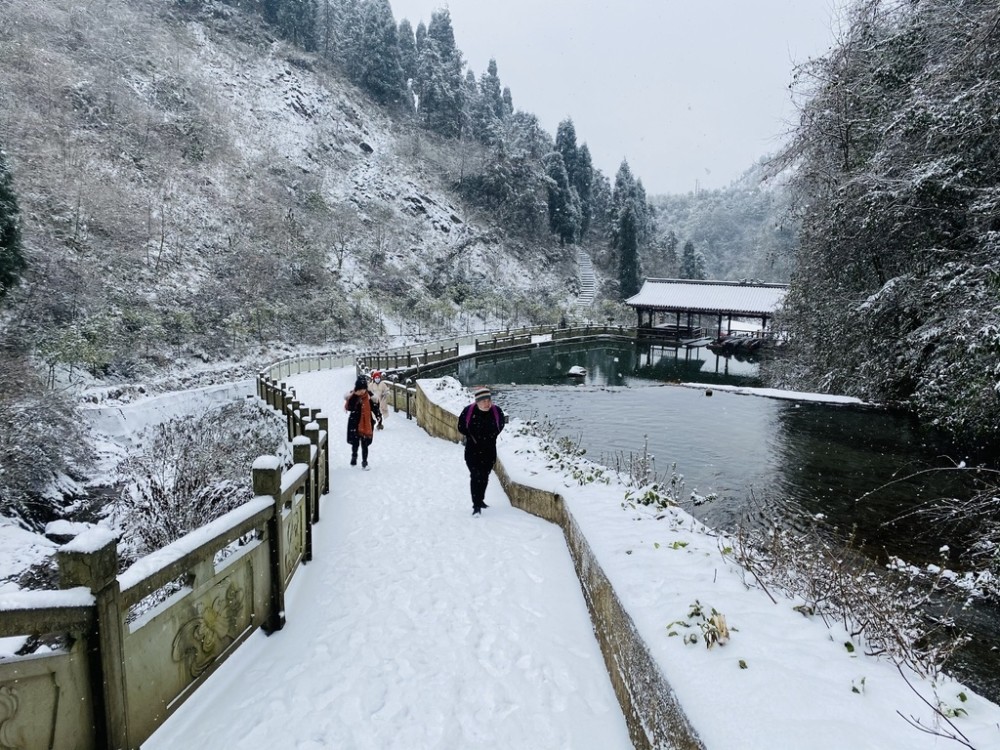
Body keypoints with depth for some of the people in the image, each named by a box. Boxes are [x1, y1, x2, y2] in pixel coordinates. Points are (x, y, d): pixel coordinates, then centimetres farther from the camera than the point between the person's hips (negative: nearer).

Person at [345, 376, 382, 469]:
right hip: (354, 423, 0)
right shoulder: (352, 396, -5)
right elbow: (348, 407, -18)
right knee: (355, 443, 9)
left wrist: (379, 421, -5)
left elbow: (376, 409, 0)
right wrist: (355, 396, -23)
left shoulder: (369, 398, -4)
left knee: (364, 444, 3)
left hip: (366, 424, 0)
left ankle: (365, 462, 13)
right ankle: (354, 458, 33)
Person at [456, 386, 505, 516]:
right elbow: (461, 427, -1)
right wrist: (472, 437, -4)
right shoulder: (468, 411, -17)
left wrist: (492, 436, 2)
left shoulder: (497, 411, -12)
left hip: (490, 451, 3)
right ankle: (476, 505, -6)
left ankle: (480, 500, 35)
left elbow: (501, 425, 9)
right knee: (476, 476, -11)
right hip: (472, 451, -3)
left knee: (485, 476, 15)